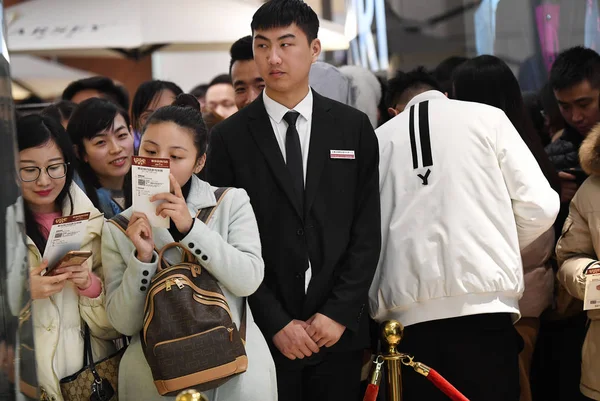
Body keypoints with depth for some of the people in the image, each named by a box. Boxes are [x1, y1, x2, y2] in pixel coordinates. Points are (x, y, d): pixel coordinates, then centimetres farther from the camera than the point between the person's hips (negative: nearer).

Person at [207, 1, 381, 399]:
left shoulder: (354, 127, 4)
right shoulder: (230, 137, 0)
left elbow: (367, 231, 2)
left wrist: (339, 313, -6)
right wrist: (276, 323, -8)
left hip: (339, 329, 1)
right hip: (265, 334, -1)